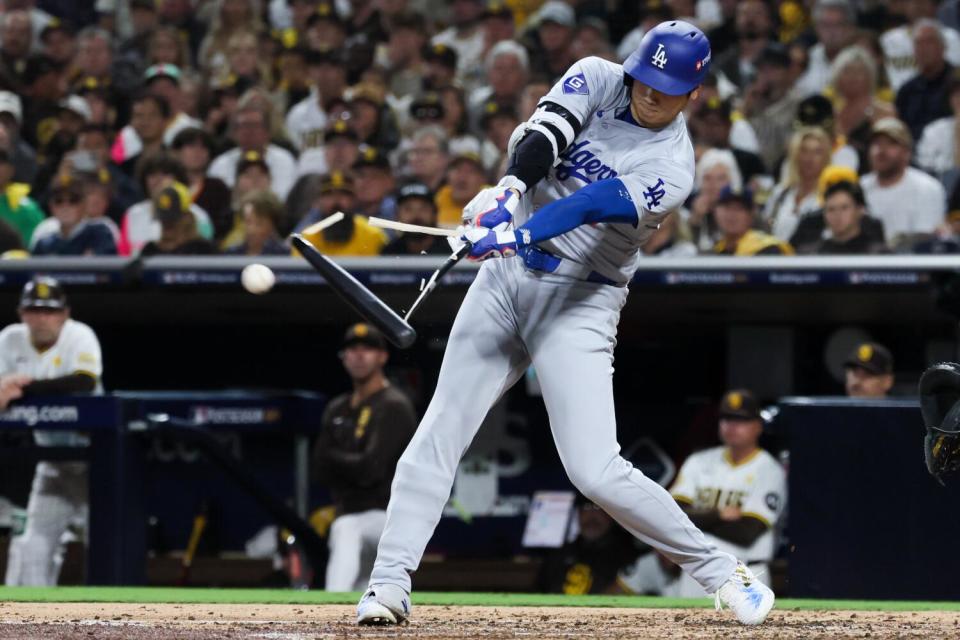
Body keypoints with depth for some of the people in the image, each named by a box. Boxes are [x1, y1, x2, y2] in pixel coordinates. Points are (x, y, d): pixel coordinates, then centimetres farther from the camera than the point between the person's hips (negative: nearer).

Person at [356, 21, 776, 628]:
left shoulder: (674, 168, -11)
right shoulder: (598, 79, 1)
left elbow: (597, 205, -27)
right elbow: (543, 134, -17)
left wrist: (523, 233, -43)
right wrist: (511, 187, -38)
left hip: (580, 302, -4)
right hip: (506, 280, 4)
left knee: (597, 472, -13)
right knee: (439, 434, -4)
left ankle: (720, 571, 1)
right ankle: (390, 583, -3)